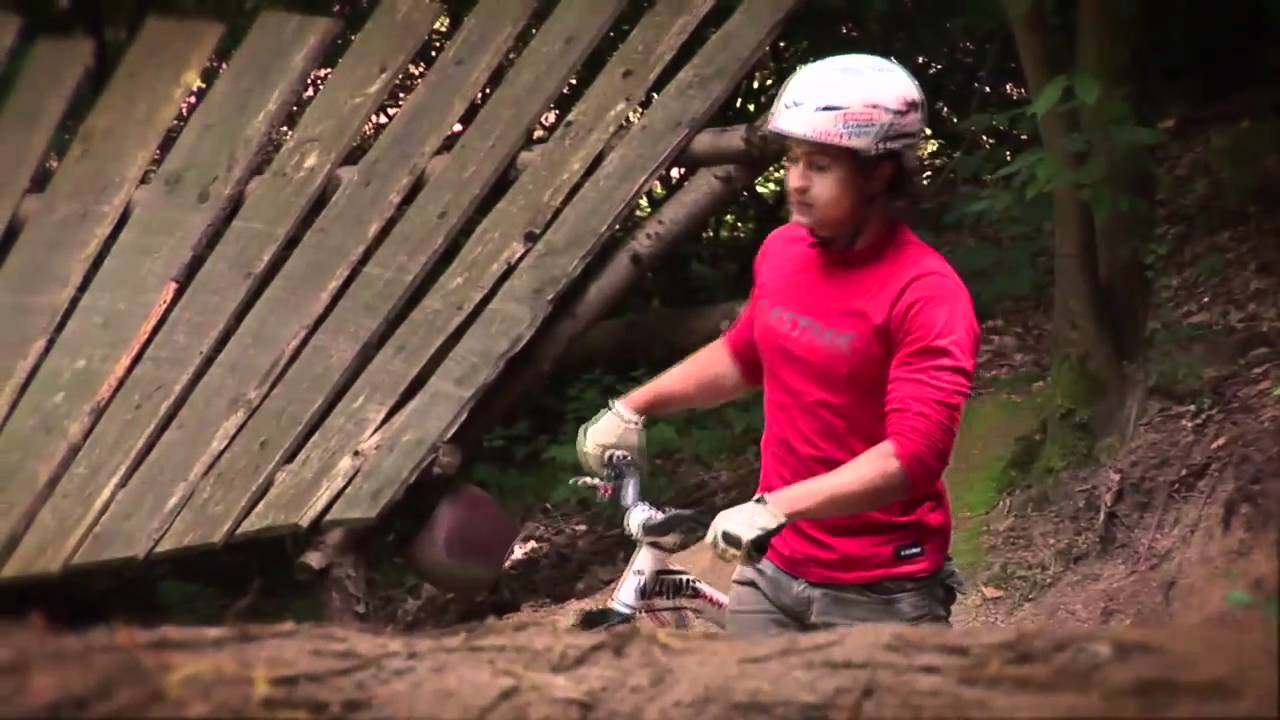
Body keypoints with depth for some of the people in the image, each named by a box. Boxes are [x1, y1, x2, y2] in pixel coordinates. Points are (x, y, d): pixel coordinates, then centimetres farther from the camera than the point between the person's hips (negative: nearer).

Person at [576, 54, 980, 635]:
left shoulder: (924, 292, -19)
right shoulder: (781, 250, 1)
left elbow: (914, 453, -28)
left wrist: (776, 507, -34)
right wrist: (633, 406, 17)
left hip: (879, 595, -6)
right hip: (775, 572, 6)